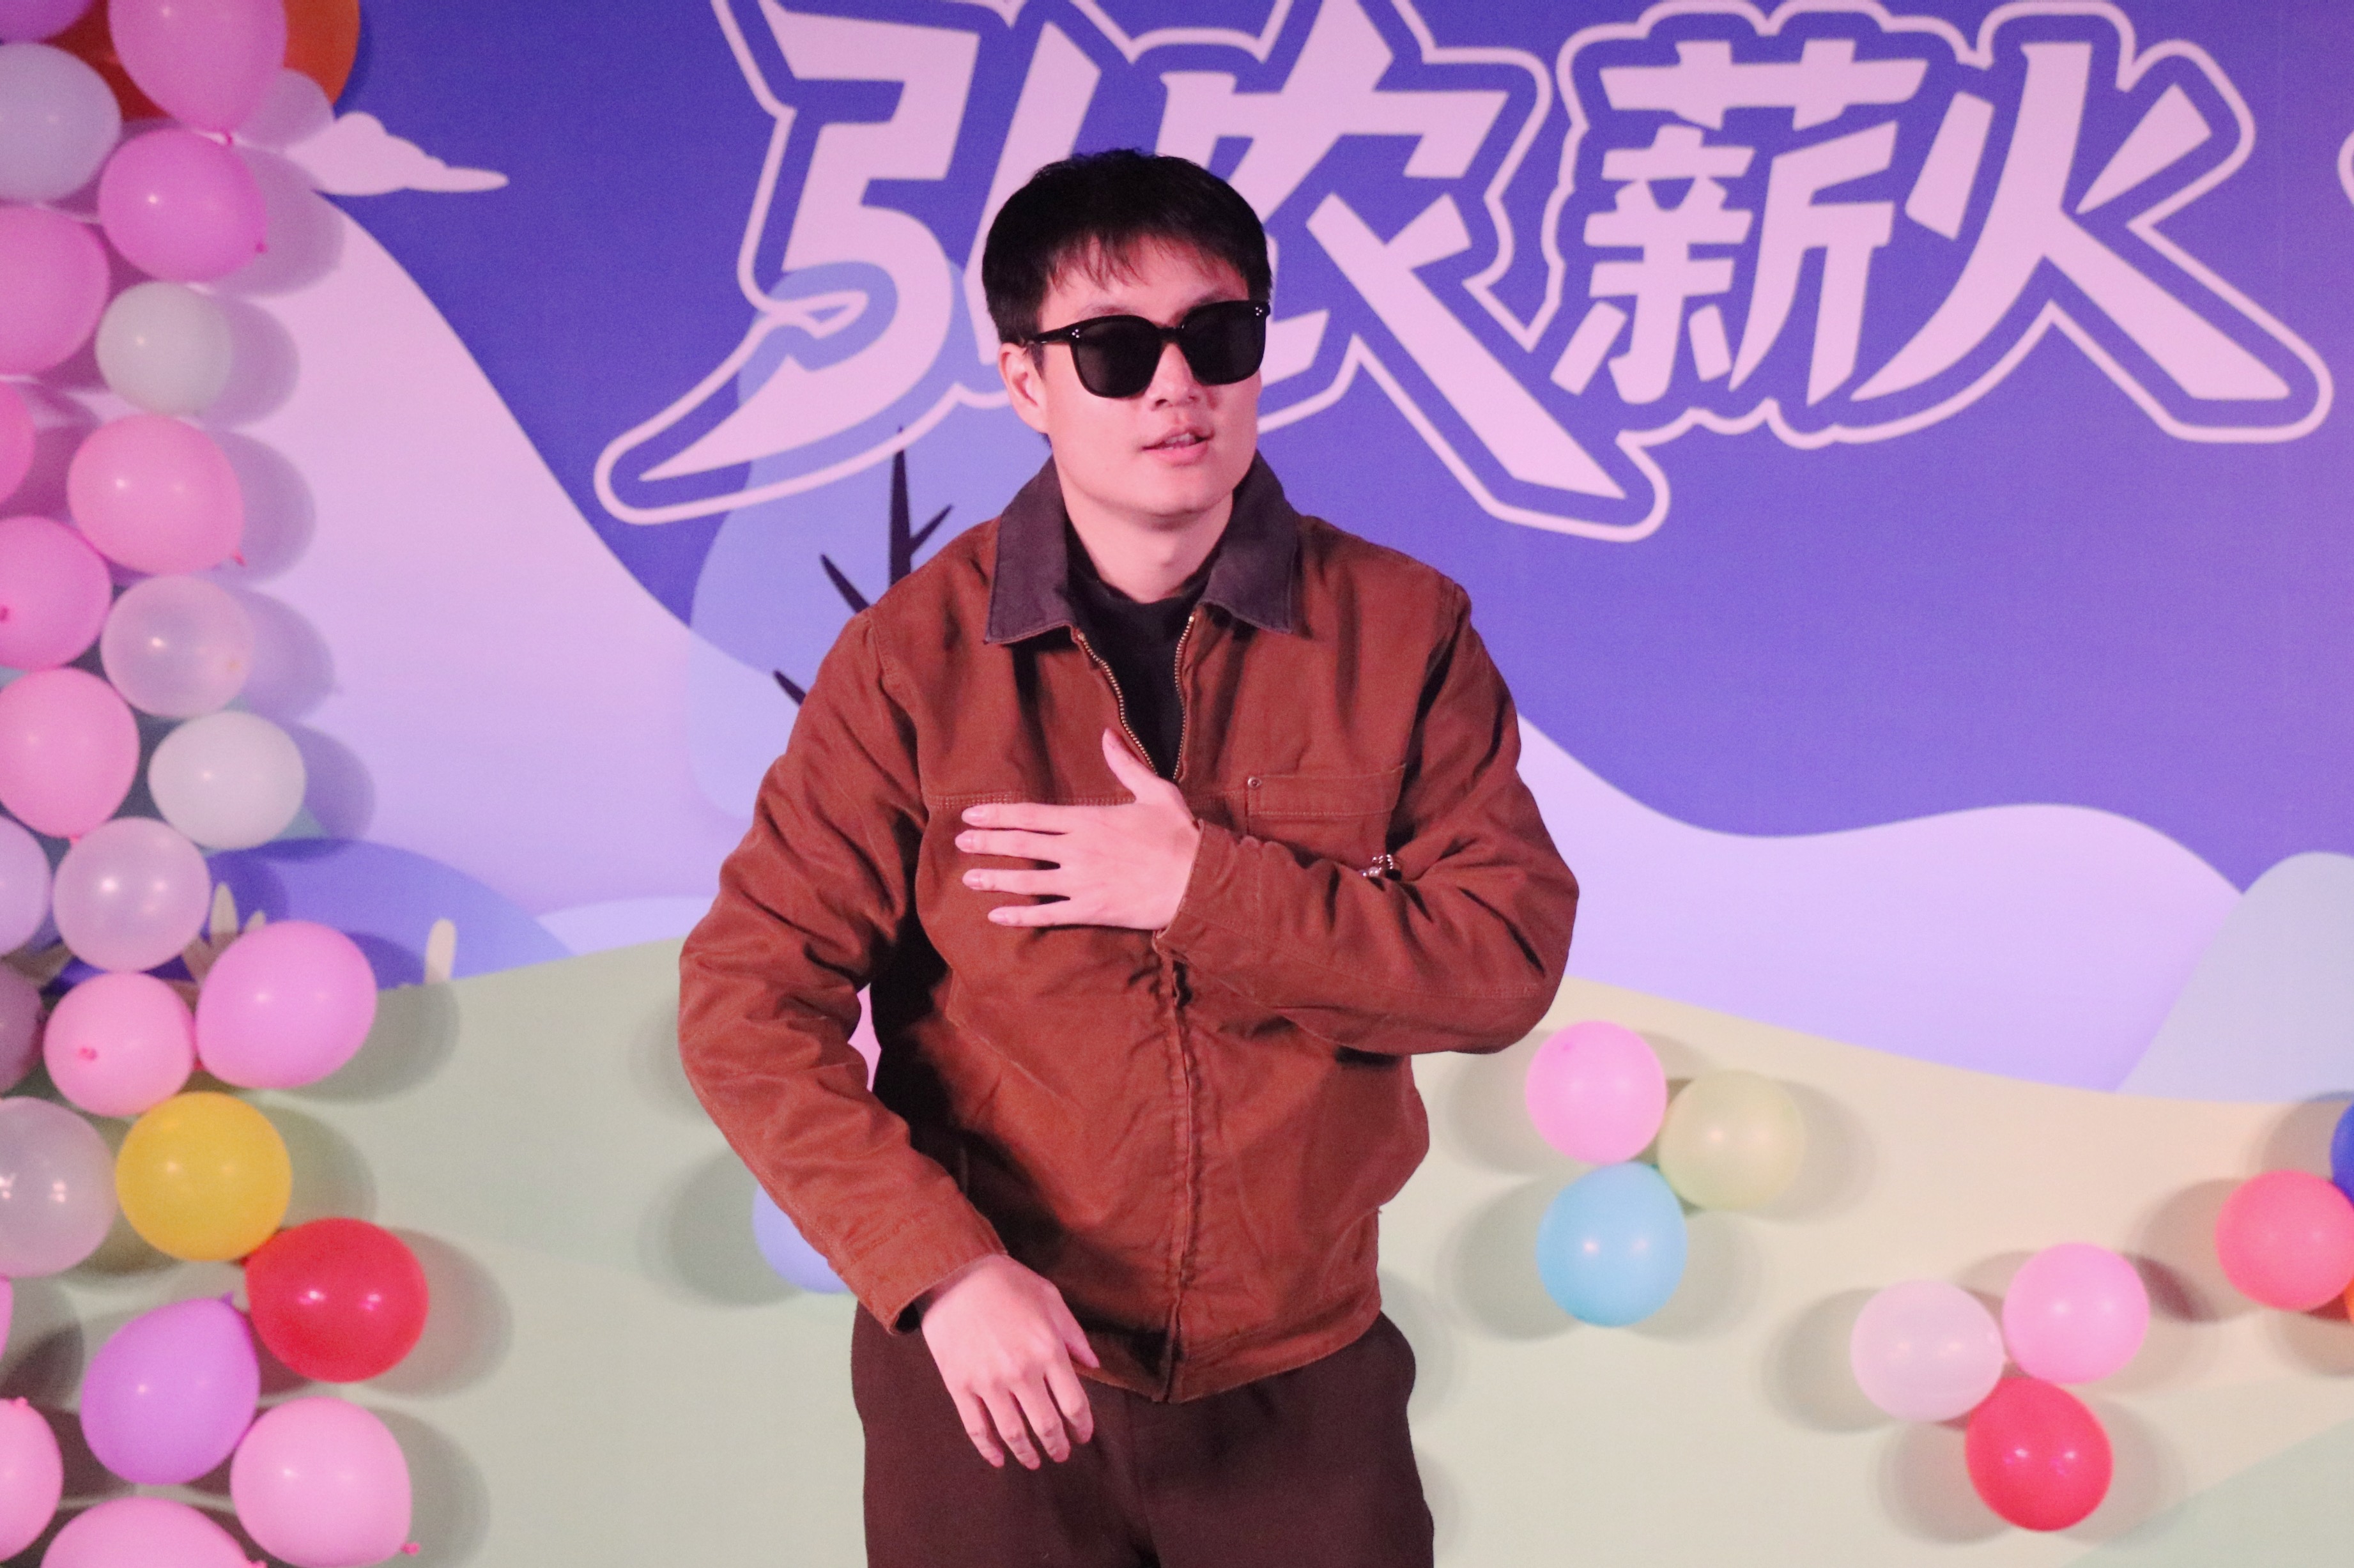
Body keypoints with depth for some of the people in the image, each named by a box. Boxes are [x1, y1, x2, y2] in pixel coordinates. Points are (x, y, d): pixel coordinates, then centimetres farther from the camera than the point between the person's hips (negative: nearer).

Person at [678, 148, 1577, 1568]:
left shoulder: (1402, 631, -5)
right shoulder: (915, 658, -9)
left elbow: (1509, 959, -10)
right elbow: (750, 1002, -11)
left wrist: (1203, 892, -20)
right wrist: (944, 1267, -21)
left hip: (1304, 1386, 1)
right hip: (994, 1372, 0)